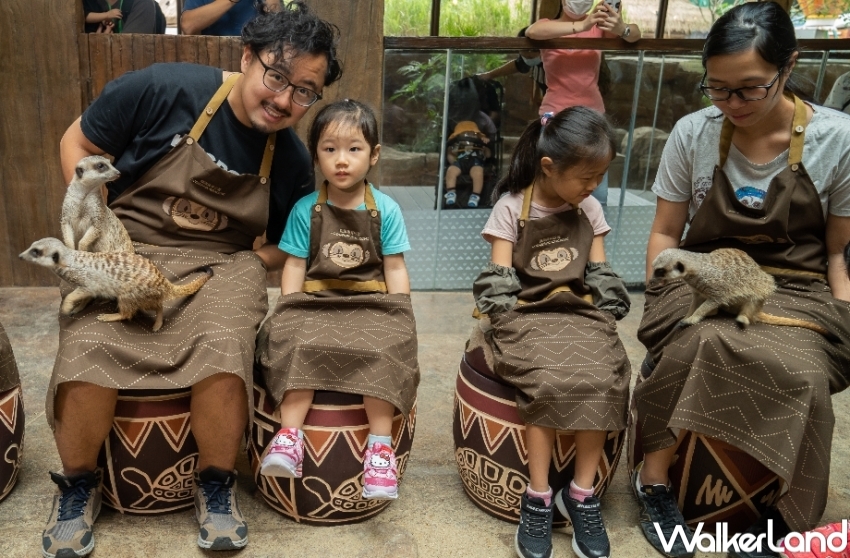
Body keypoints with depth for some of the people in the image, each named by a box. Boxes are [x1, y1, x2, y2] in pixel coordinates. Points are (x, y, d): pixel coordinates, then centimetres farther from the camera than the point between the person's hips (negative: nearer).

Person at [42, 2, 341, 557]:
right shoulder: (163, 90, -10)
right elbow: (77, 143, 1)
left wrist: (241, 270, -10)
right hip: (124, 248, 0)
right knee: (88, 348, -26)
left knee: (224, 349, -29)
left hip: (221, 263, 1)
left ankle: (216, 484, -1)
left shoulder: (292, 161, -1)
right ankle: (79, 485, 5)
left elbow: (287, 246, 9)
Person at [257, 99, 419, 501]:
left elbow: (395, 269, 2)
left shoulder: (386, 210, 2)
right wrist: (290, 314, -7)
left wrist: (399, 318, -6)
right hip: (315, 302, 1)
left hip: (373, 303, 0)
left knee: (384, 350, -29)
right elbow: (294, 266, 4)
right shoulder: (305, 210, 4)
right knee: (295, 343, -29)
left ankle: (380, 444, -22)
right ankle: (290, 434, -24)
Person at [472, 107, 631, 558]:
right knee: (552, 381, -30)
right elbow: (498, 280, -3)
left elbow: (600, 274, 12)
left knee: (605, 381, -24)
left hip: (580, 313, 4)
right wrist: (502, 324, -16)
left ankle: (581, 494, -9)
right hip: (527, 314, -3)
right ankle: (538, 498, -16)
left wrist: (599, 317, -3)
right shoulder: (512, 208, -1)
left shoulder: (589, 209, 11)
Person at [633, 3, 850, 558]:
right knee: (697, 345, -35)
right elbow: (665, 233, 7)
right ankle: (655, 478, -14)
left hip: (796, 291, 0)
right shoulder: (693, 133, -1)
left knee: (801, 374, -33)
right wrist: (662, 301, -6)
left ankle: (778, 512, -9)